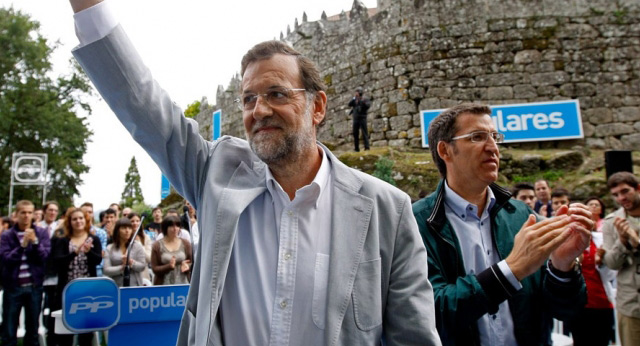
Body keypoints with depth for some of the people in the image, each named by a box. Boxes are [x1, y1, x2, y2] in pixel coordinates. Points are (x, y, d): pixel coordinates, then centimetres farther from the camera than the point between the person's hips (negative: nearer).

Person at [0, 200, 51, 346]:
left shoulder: (42, 232, 2)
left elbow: (45, 256, -6)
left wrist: (35, 242, -20)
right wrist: (22, 245, -21)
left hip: (34, 286, 1)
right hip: (13, 286, -1)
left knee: (33, 330, 11)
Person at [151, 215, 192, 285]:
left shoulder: (185, 244, 8)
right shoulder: (157, 246, 1)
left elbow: (193, 262, 12)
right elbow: (155, 269, -1)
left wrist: (187, 266, -9)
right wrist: (169, 266, -17)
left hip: (183, 283, 2)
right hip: (164, 284, -2)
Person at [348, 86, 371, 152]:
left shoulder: (366, 100, 3)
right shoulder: (355, 100, 14)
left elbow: (368, 105, -15)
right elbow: (350, 104, -1)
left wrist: (362, 100, -25)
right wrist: (354, 98, -9)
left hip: (362, 118, -4)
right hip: (355, 119, 4)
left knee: (364, 133, -10)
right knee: (355, 133, 3)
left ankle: (367, 147, -13)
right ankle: (356, 148, 9)